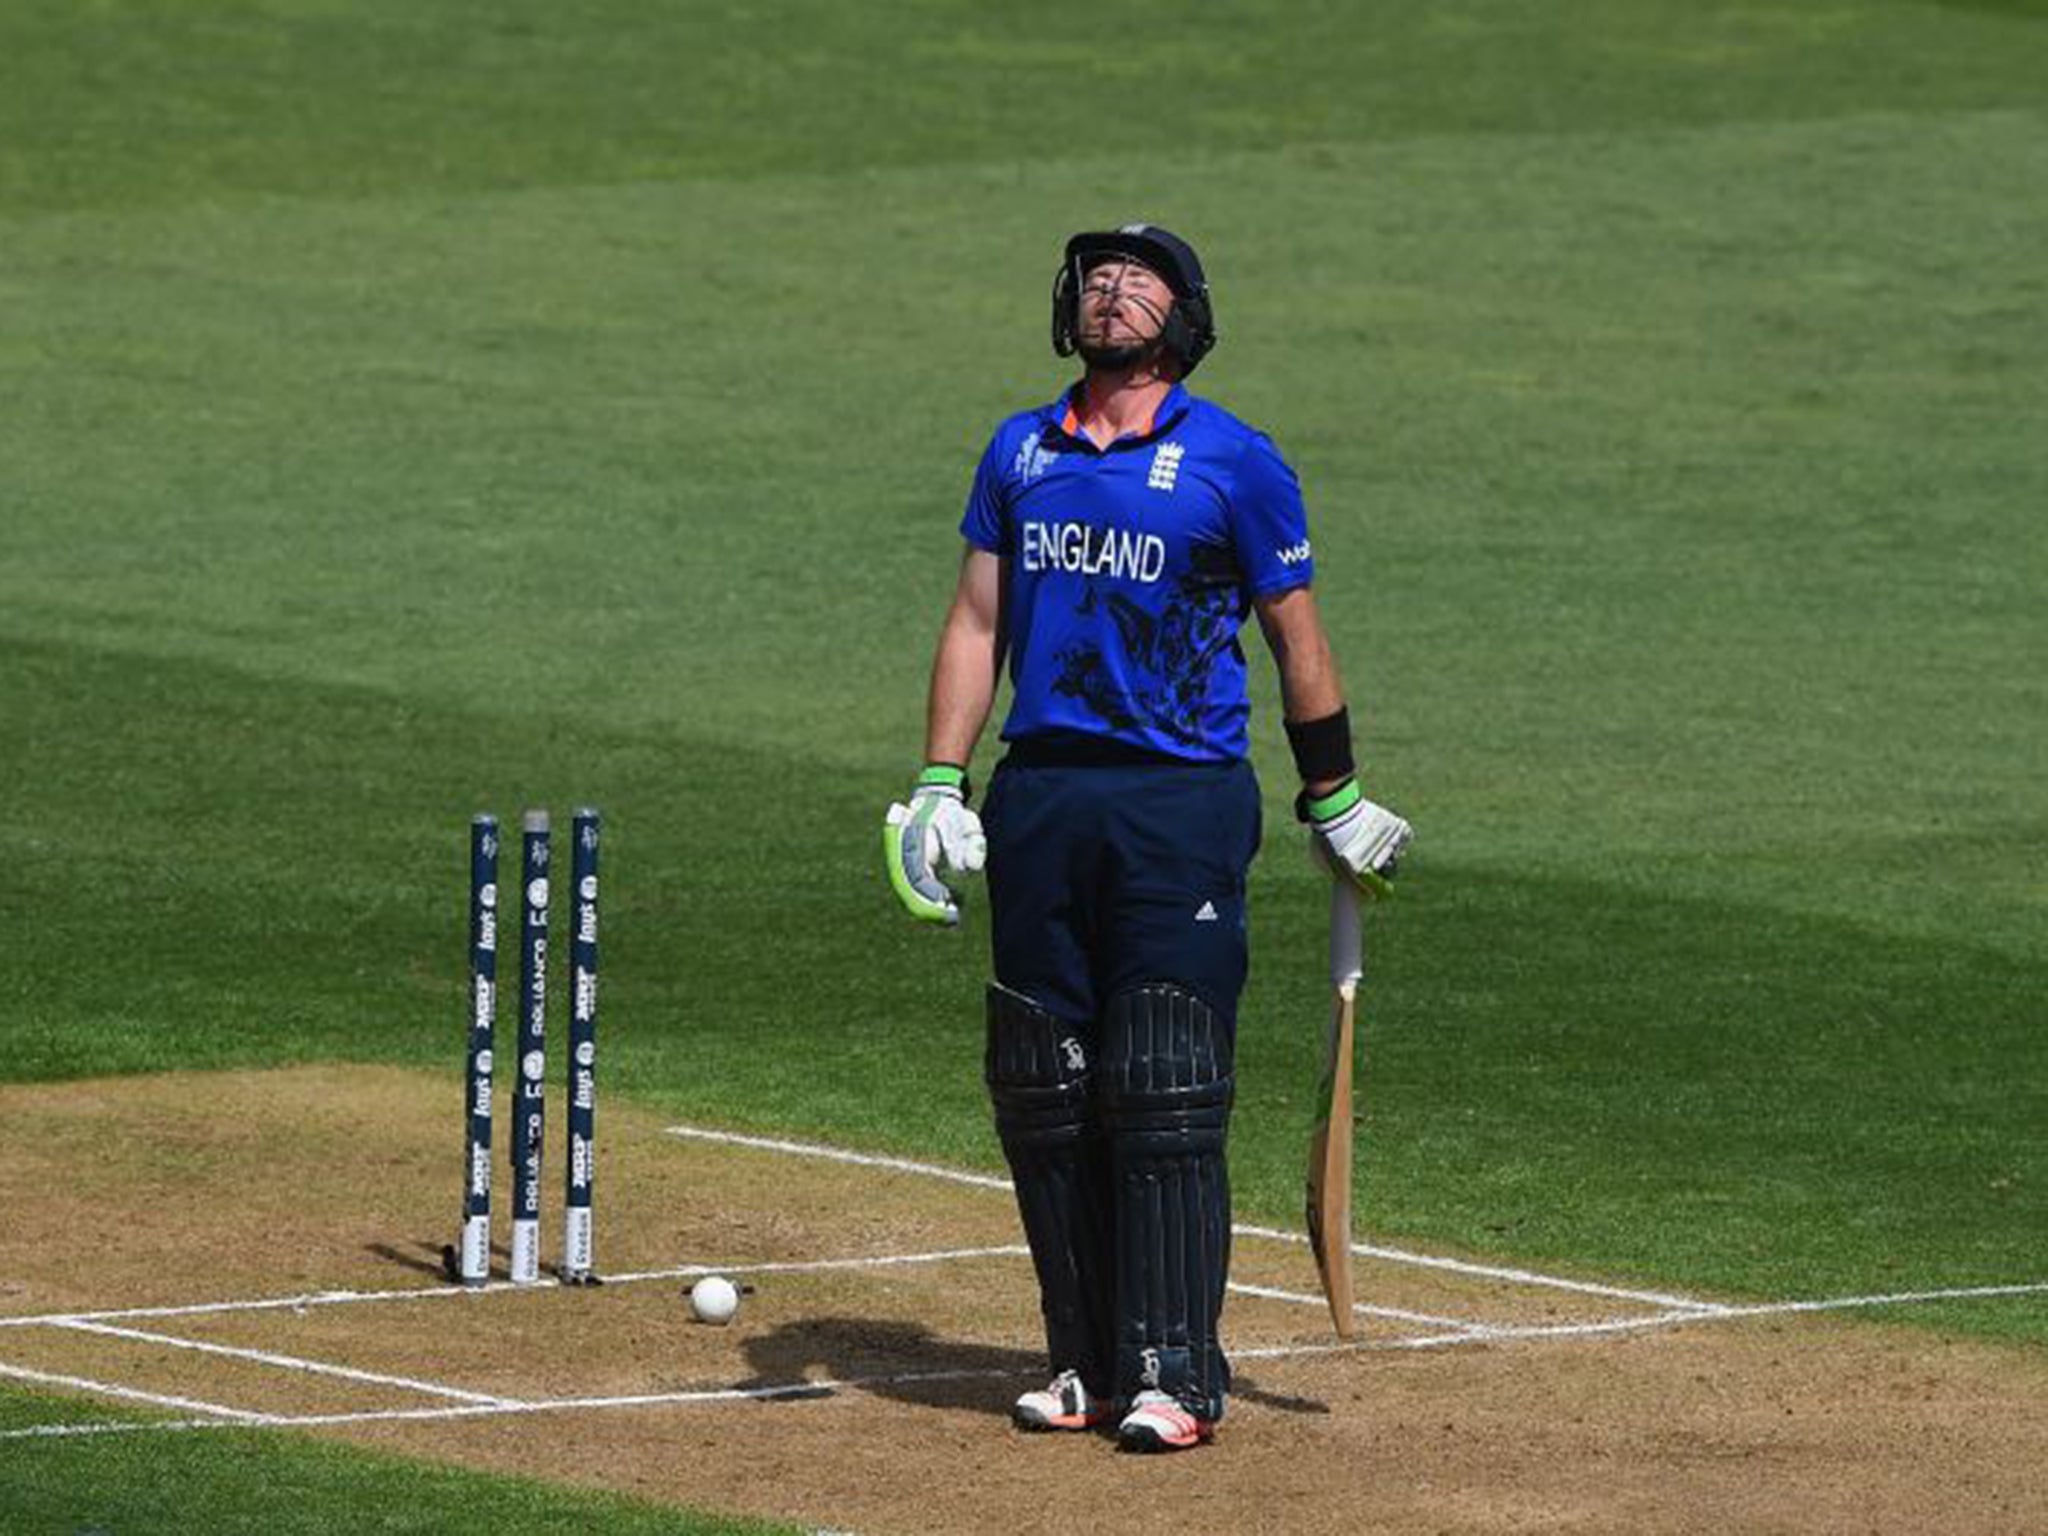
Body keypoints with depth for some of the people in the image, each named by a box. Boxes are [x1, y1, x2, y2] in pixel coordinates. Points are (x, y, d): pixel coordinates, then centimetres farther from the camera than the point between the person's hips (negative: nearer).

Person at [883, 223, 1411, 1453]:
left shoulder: (1234, 462, -1)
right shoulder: (1020, 452, 13)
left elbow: (1296, 639, 4)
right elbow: (976, 624, 13)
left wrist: (1334, 805, 6)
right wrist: (941, 786, 4)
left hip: (1182, 797, -5)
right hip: (1039, 797, 5)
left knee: (1165, 1095, -10)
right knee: (1044, 1094, 6)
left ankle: (1175, 1373, -8)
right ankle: (1086, 1361, 14)